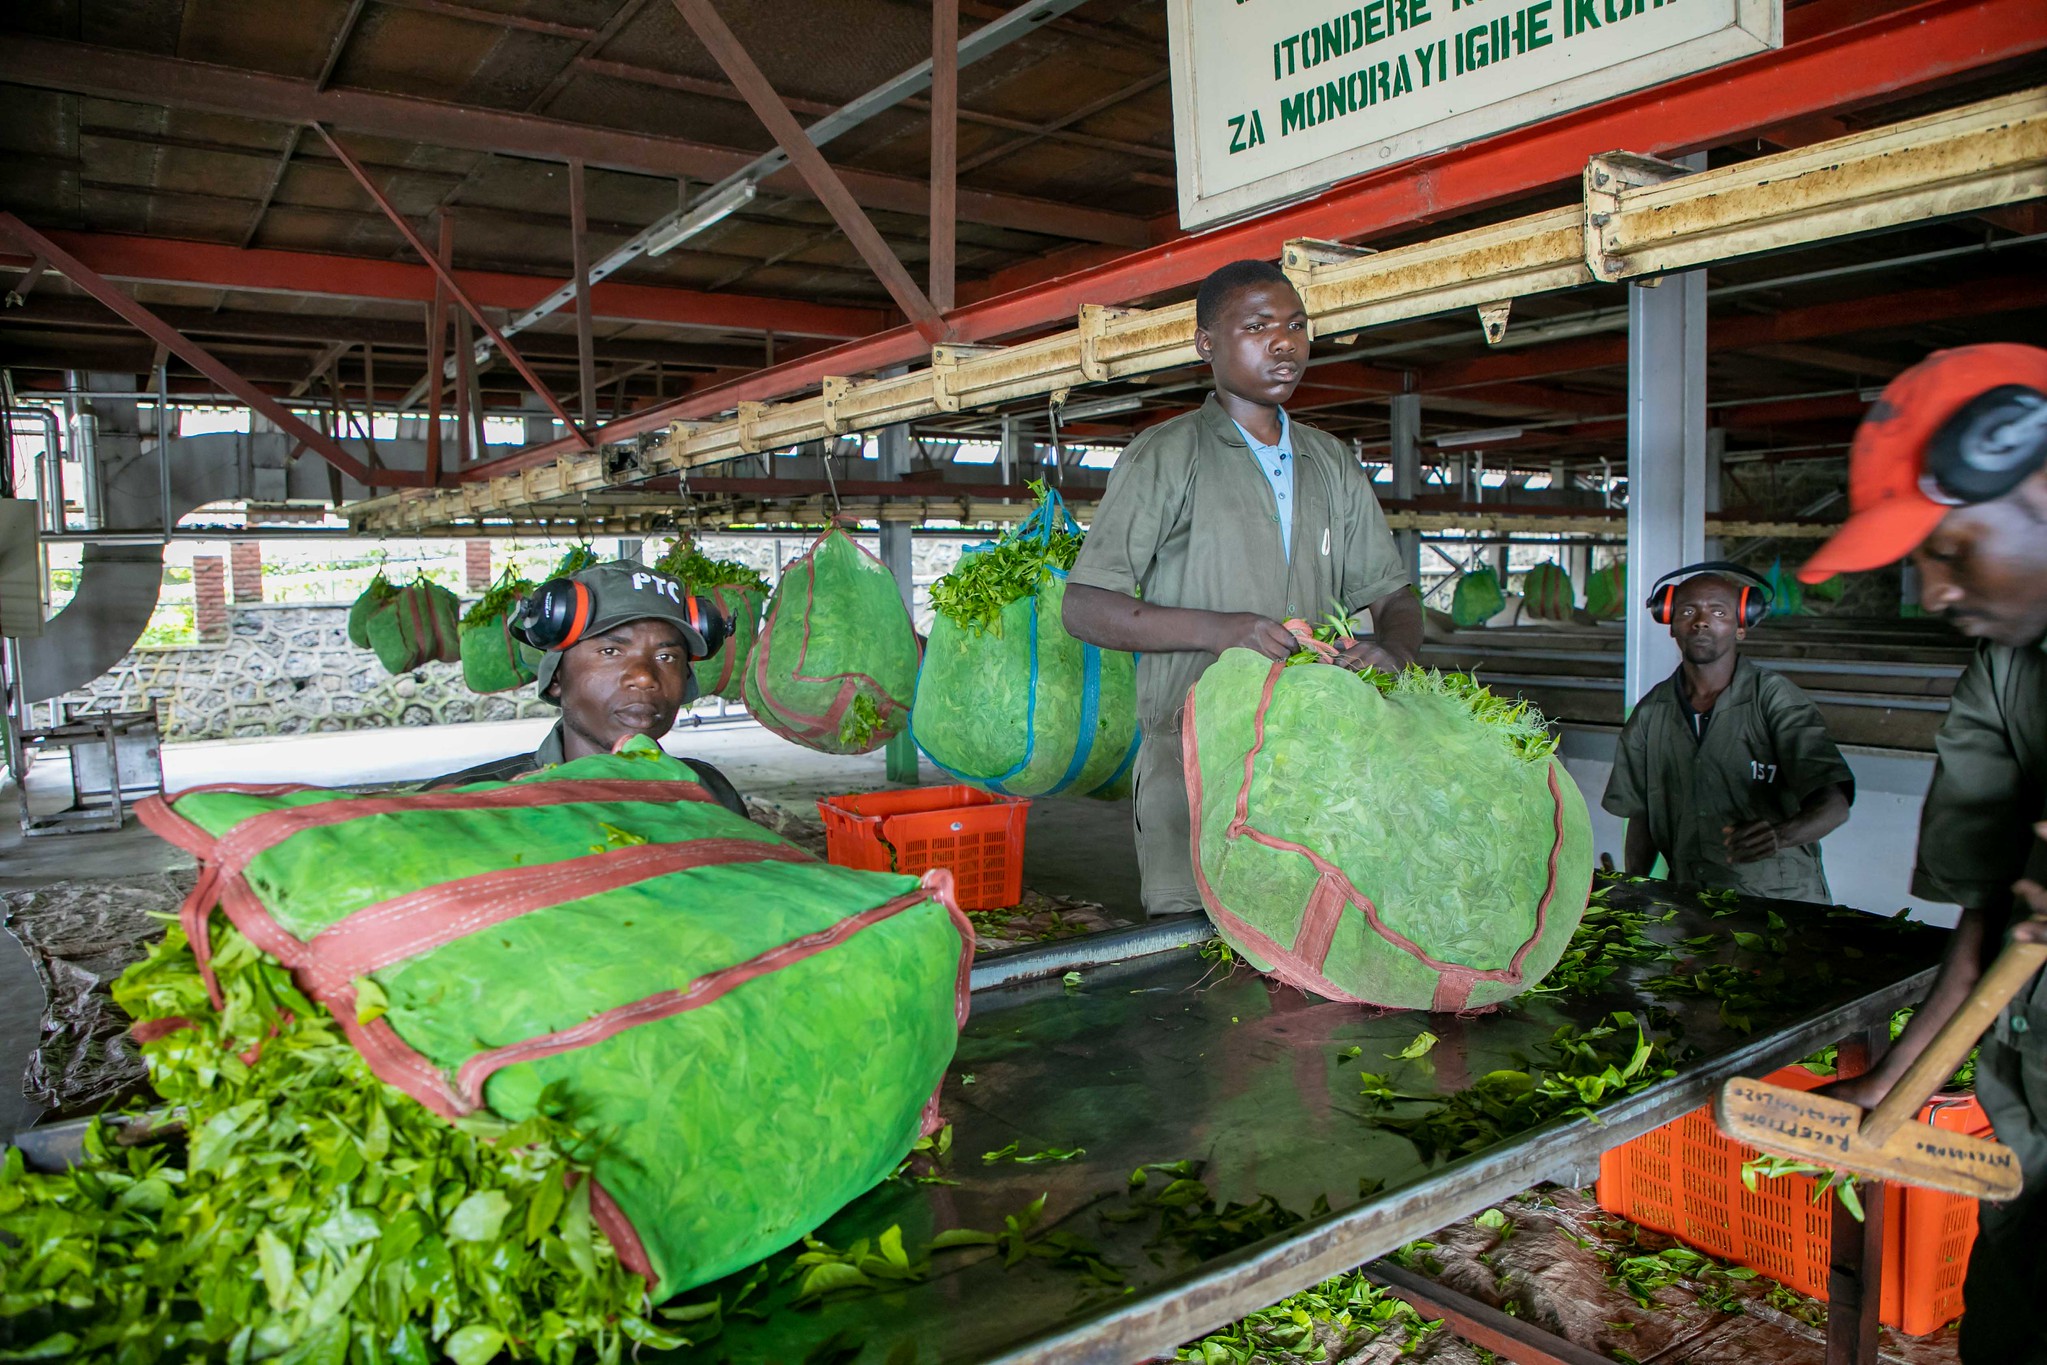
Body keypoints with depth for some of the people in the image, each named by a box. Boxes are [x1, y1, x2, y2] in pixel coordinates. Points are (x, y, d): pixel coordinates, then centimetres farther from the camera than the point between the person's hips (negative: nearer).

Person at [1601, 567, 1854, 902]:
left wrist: (1780, 834, -33)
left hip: (1782, 900, -2)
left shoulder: (1774, 697, -4)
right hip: (1689, 900, 3)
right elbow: (1641, 812, 13)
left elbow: (1834, 804, -13)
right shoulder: (1651, 713, 6)